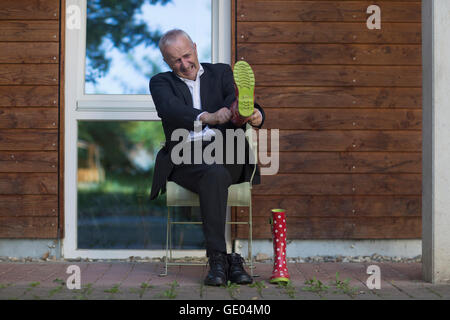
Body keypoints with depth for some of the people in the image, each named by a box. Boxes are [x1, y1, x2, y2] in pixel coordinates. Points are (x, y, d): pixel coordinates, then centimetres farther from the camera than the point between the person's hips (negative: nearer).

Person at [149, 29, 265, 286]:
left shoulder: (221, 73, 17)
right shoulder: (162, 82, 13)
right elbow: (171, 110, -13)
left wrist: (255, 115, -31)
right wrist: (208, 117, -35)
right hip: (184, 159, -2)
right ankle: (222, 256, -37)